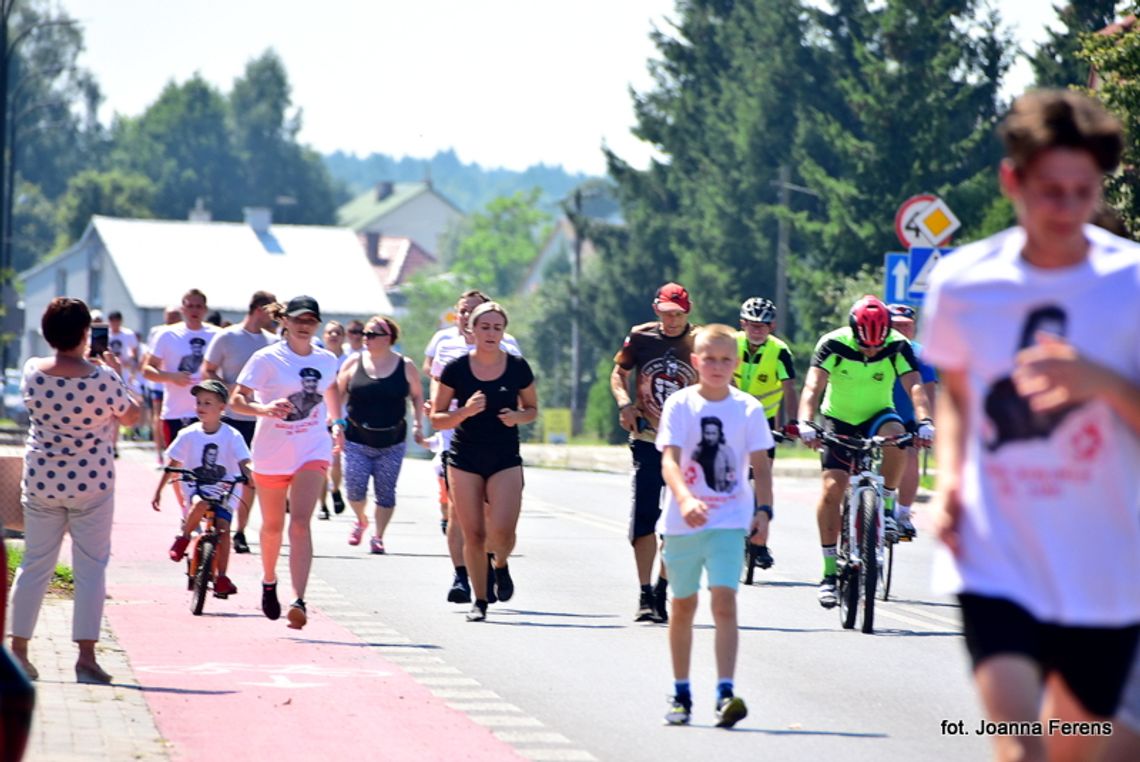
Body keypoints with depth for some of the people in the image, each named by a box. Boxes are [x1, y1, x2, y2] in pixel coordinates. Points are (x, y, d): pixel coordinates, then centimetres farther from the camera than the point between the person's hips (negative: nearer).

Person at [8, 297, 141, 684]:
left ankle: (18, 652, 16)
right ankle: (86, 658, -2)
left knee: (35, 565, 12)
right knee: (90, 569, 3)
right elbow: (131, 416, 2)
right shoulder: (102, 377, -15)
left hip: (40, 483, 3)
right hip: (92, 484, -3)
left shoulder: (32, 372, -6)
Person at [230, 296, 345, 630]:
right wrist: (264, 409, -31)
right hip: (271, 452, -1)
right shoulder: (267, 359, -7)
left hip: (313, 451, 1)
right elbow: (236, 399, -13)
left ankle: (299, 602, -26)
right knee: (273, 525, 14)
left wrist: (337, 422, 17)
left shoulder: (326, 360, 4)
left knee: (300, 523, -16)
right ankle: (269, 582, 44)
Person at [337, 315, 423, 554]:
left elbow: (417, 395, 11)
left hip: (392, 442, 0)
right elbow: (338, 393, 8)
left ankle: (378, 536, 14)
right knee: (355, 489, -6)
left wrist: (417, 423, 3)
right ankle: (361, 520, 25)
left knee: (385, 492, 0)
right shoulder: (354, 363, 0)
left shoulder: (405, 366, -1)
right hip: (357, 440, 0)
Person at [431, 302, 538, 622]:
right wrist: (466, 411, -18)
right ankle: (480, 600, 14)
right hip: (464, 460, 0)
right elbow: (437, 418, 0)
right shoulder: (456, 369, -4)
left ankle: (500, 564, 22)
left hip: (506, 460, 0)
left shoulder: (517, 367, -1)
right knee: (473, 534, -2)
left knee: (502, 531, -14)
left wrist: (518, 416, -10)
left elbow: (532, 408, 13)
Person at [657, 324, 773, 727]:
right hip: (682, 521, 1)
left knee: (724, 601, -15)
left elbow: (761, 466, 4)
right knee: (683, 606, 12)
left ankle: (725, 694, -20)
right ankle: (681, 695, 24)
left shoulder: (748, 408, 0)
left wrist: (763, 510, -8)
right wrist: (685, 499, -32)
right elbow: (669, 460, -15)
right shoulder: (679, 405, -4)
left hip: (729, 519, -1)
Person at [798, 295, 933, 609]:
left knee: (895, 434, -35)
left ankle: (887, 507, -16)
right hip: (838, 419, -1)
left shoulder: (898, 347, -18)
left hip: (877, 416, 1)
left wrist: (925, 421, -47)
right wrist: (806, 423, -48)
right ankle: (829, 572, -7)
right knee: (833, 486, -15)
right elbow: (813, 386, -31)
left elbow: (915, 386, -29)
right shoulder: (833, 345, -21)